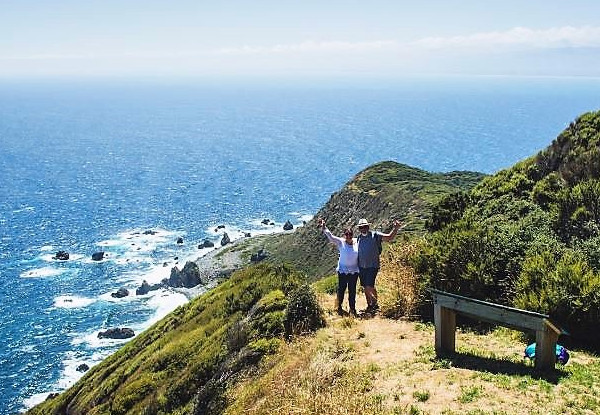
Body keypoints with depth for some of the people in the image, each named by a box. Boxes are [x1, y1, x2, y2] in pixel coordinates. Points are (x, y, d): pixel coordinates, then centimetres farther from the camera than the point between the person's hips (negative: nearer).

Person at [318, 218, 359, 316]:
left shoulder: (357, 242, 1)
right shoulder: (341, 242, -6)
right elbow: (330, 237, -12)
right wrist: (323, 228, -21)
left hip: (354, 271, 2)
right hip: (343, 270, -2)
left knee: (352, 290, 8)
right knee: (341, 289, 4)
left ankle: (352, 308, 19)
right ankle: (339, 307, 21)